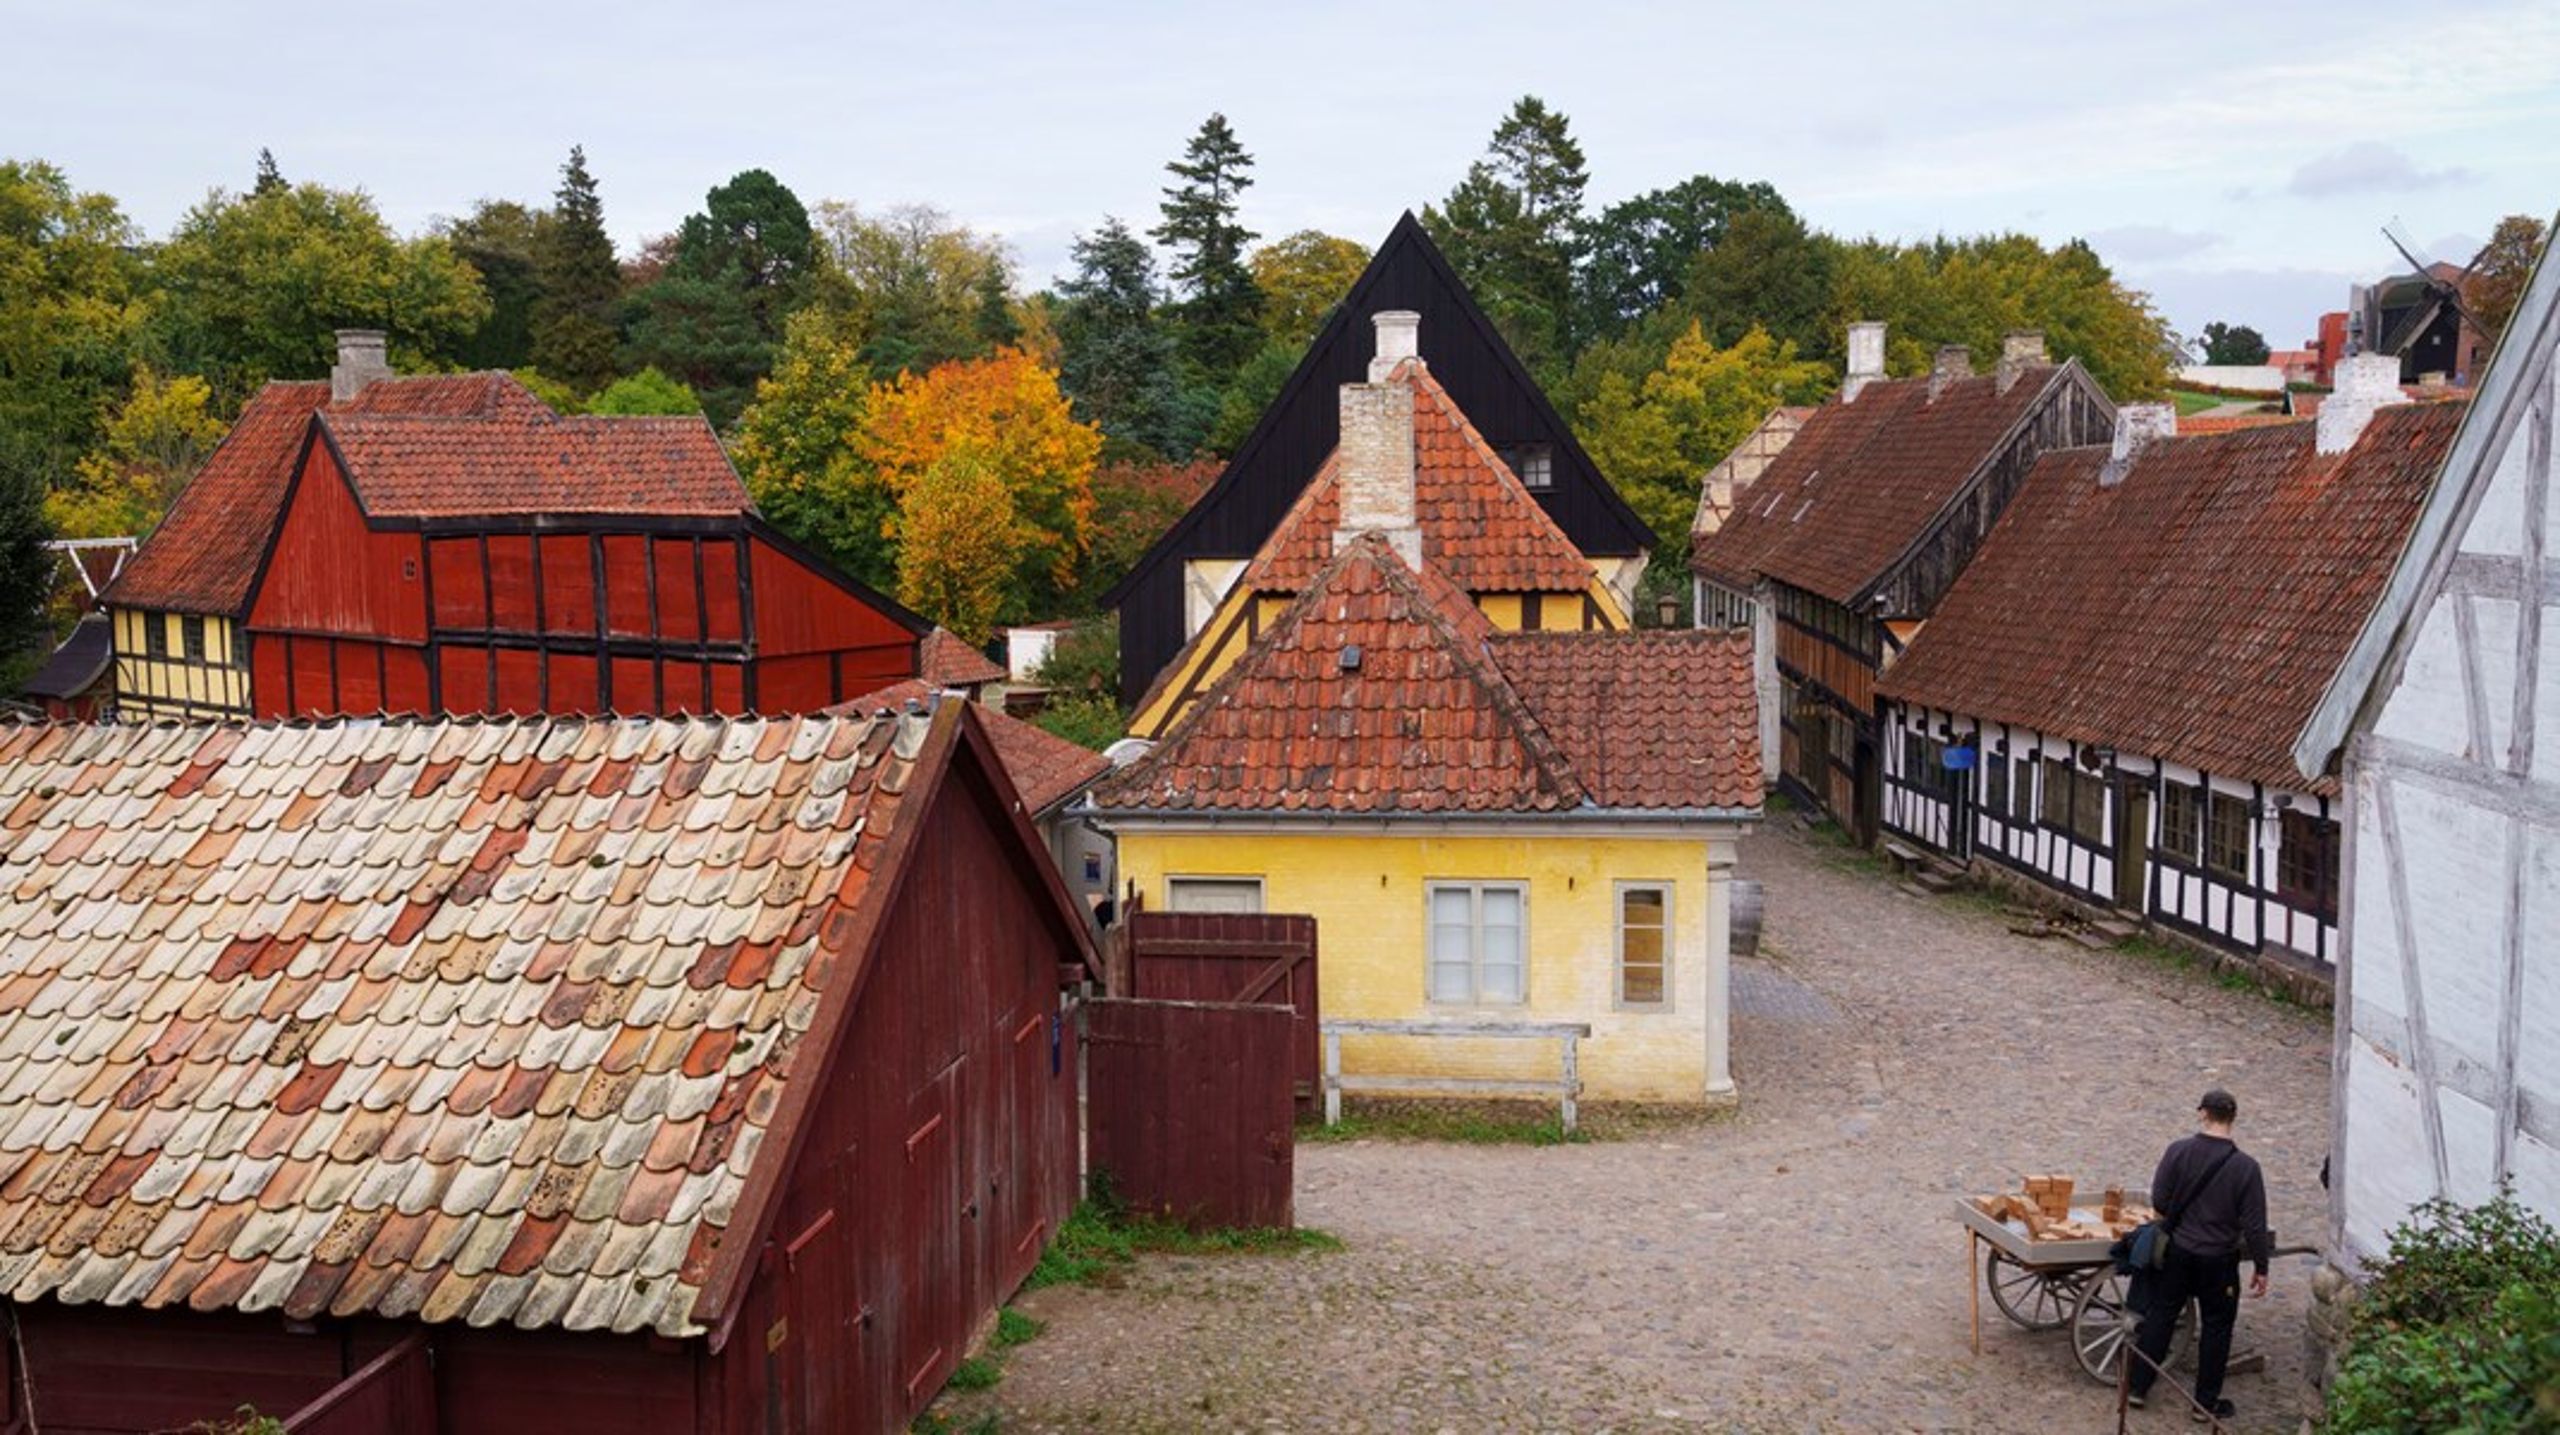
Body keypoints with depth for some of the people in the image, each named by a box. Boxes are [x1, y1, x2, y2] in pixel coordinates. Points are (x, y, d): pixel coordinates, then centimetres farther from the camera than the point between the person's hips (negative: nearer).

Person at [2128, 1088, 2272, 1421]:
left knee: (2160, 1315, 15)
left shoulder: (2178, 1151, -12)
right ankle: (2206, 1402, 22)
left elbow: (2159, 1202, -6)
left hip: (2177, 1251, 2)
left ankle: (2139, 1387, 22)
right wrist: (2261, 1268, 0)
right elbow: (2254, 1225, -12)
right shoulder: (2245, 1166, -15)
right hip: (2219, 1260, -2)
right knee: (2216, 1326, 14)